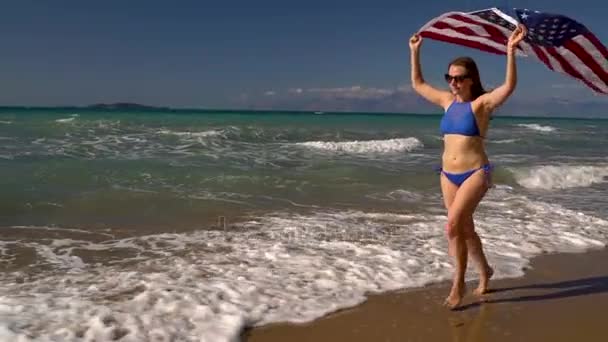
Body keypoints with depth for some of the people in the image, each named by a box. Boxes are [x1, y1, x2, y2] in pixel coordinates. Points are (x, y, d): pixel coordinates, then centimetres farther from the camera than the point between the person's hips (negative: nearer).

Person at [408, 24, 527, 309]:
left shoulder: (482, 102, -9)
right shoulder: (447, 100, 7)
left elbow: (509, 86, -27)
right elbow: (418, 84, 16)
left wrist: (510, 51, -35)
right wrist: (415, 52, 14)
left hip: (475, 173, -6)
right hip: (448, 175, 6)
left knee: (453, 226, -18)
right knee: (465, 229, 15)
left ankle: (458, 283, -1)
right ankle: (484, 271, 37)